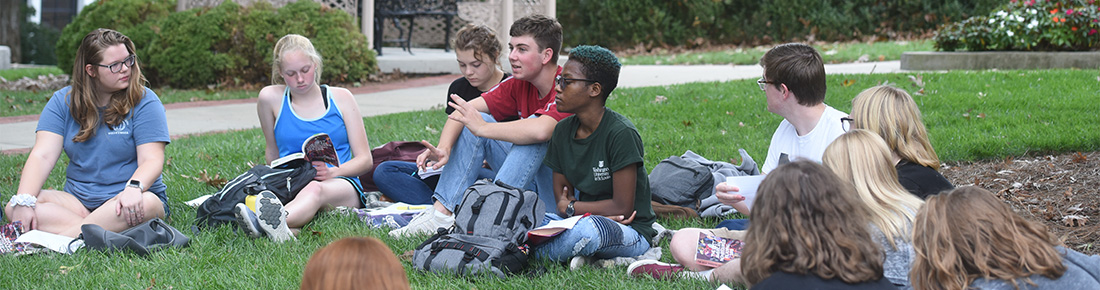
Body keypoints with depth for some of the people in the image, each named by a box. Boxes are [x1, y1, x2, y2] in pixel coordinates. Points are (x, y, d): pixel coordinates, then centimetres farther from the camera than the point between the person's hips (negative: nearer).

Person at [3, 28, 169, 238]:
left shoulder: (144, 102, -1)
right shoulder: (63, 101, 6)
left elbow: (152, 160, -10)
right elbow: (42, 155, -4)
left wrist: (133, 188, -34)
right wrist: (23, 201, -23)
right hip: (77, 200, 3)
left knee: (147, 204, -38)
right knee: (13, 207, -23)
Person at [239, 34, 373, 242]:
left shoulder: (340, 98, 10)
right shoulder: (271, 98, 10)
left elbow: (365, 160, 8)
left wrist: (332, 172, -11)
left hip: (341, 185, -2)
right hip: (291, 185, 2)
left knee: (315, 189, -40)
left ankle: (262, 224, -70)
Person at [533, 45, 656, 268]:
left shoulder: (621, 134, -16)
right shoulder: (562, 130, 5)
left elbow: (622, 207, -16)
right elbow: (561, 193, 6)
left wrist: (570, 207, -5)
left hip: (632, 233, -6)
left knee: (589, 229, -40)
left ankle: (532, 256, -17)